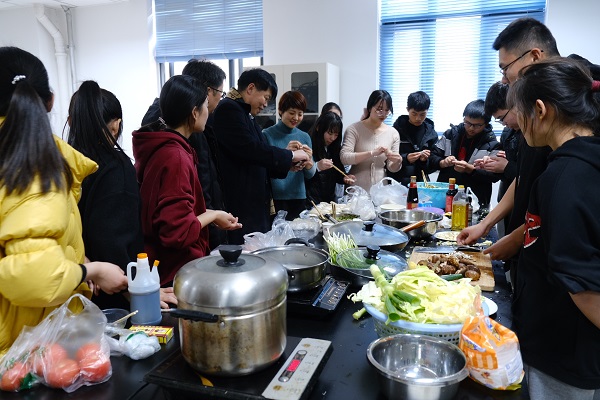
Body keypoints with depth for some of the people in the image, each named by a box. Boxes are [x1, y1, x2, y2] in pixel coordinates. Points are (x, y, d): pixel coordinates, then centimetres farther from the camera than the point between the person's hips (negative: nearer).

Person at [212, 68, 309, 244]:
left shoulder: (245, 114, 20)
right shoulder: (228, 109, -10)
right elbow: (250, 149, -22)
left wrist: (287, 164, 11)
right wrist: (290, 155, -11)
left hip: (255, 205, 10)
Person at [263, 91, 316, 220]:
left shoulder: (304, 137, 7)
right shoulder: (267, 135, -5)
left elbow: (310, 175, 7)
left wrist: (309, 160, -14)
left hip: (299, 198, 4)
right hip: (275, 200, -4)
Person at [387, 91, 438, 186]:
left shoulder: (431, 133, 6)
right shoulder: (397, 129, -3)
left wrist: (426, 160, -13)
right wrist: (405, 158, -19)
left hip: (421, 182, 2)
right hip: (397, 182, -2)